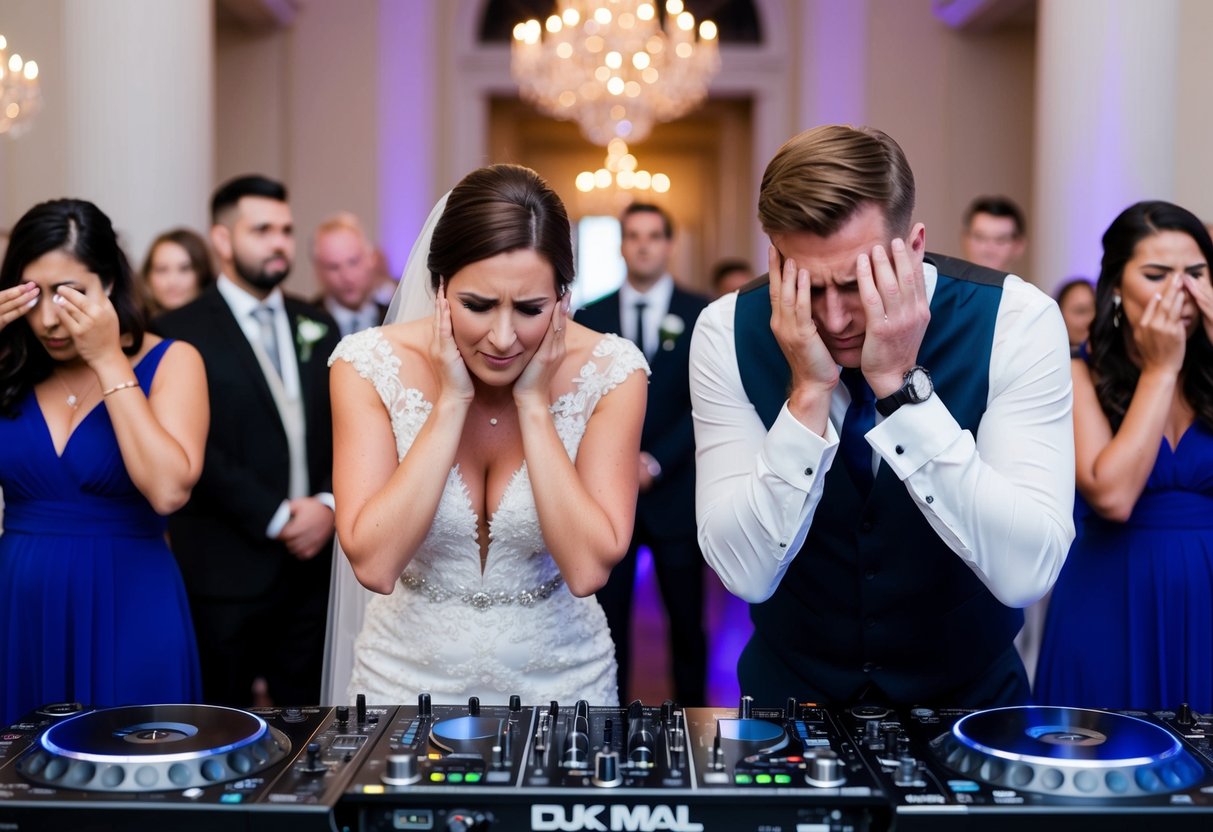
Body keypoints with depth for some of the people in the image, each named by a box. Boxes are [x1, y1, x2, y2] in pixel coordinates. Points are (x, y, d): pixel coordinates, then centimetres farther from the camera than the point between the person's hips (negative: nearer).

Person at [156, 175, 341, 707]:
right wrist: (274, 517, -13)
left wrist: (329, 503, -6)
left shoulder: (318, 329, 14)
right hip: (227, 568, -4)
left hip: (314, 559, 4)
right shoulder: (181, 333, -3)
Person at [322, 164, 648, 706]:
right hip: (409, 680, -1)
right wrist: (451, 402, -19)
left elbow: (588, 569, -17)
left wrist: (533, 404, -18)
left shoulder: (608, 371, -11)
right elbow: (374, 564, -17)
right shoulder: (371, 364, -11)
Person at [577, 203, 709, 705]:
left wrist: (655, 463, -12)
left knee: (687, 620, 6)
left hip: (675, 493, -1)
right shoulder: (590, 318, 8)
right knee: (606, 618, 3)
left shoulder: (701, 315, 1)